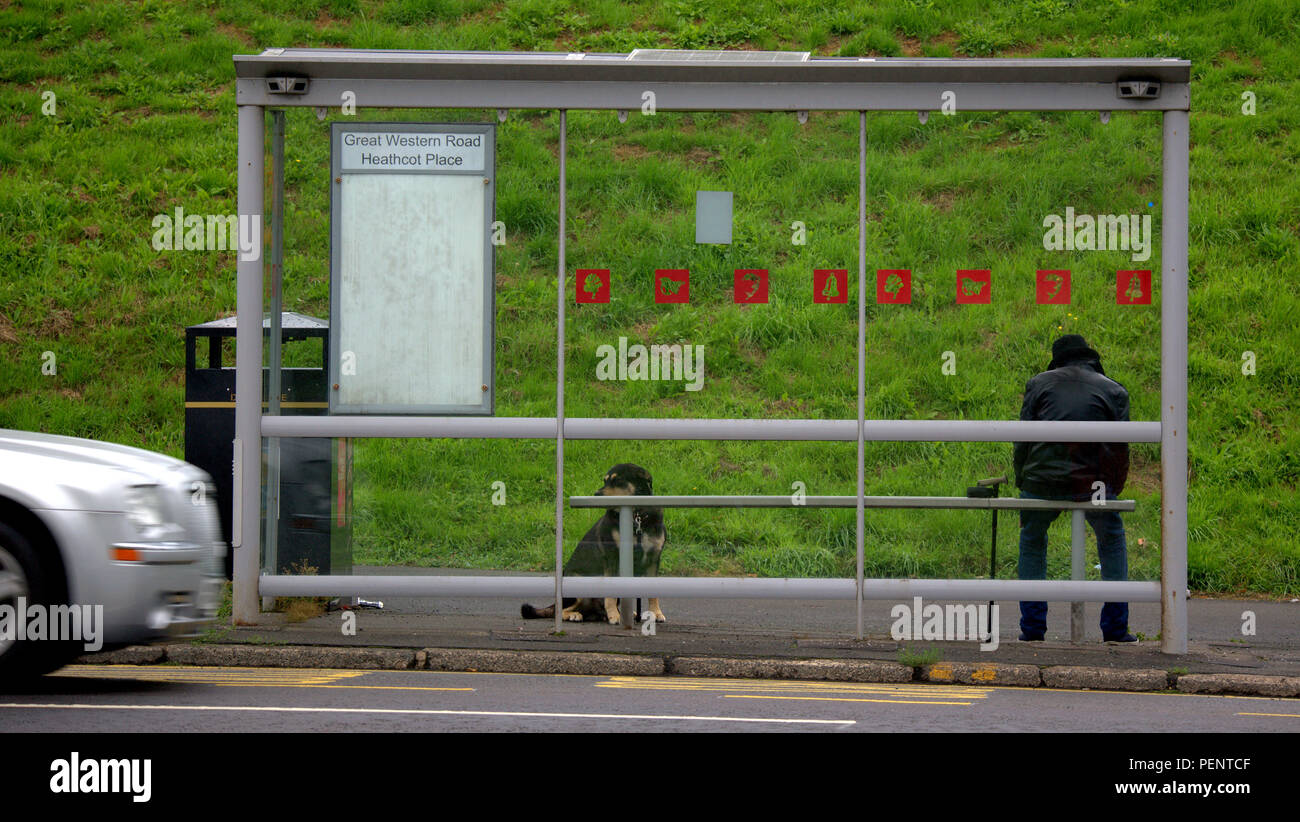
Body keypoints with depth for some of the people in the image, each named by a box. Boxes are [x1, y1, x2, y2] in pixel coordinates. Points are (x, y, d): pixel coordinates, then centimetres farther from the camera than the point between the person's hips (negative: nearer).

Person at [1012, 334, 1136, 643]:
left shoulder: (1039, 384, 11)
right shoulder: (1114, 391, 11)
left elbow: (1023, 440, 8)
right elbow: (1121, 447, 9)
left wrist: (1021, 483, 15)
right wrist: (1114, 490, 18)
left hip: (1042, 481, 0)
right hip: (1094, 483, 0)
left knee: (1032, 543, 24)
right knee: (1112, 542, 23)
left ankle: (1032, 627, 17)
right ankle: (1116, 627, 17)